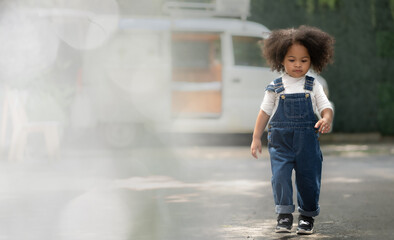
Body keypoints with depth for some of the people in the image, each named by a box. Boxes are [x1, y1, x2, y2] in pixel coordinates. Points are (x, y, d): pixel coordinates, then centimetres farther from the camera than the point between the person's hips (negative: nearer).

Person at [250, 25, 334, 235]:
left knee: (308, 178, 4)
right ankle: (284, 214, -5)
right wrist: (256, 138, 4)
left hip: (307, 141, 1)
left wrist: (326, 119, -24)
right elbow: (264, 112, 7)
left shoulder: (313, 86, 5)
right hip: (280, 140, 0)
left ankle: (307, 216, 20)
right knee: (280, 176, -13)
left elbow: (326, 107, -1)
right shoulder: (276, 88, 4)